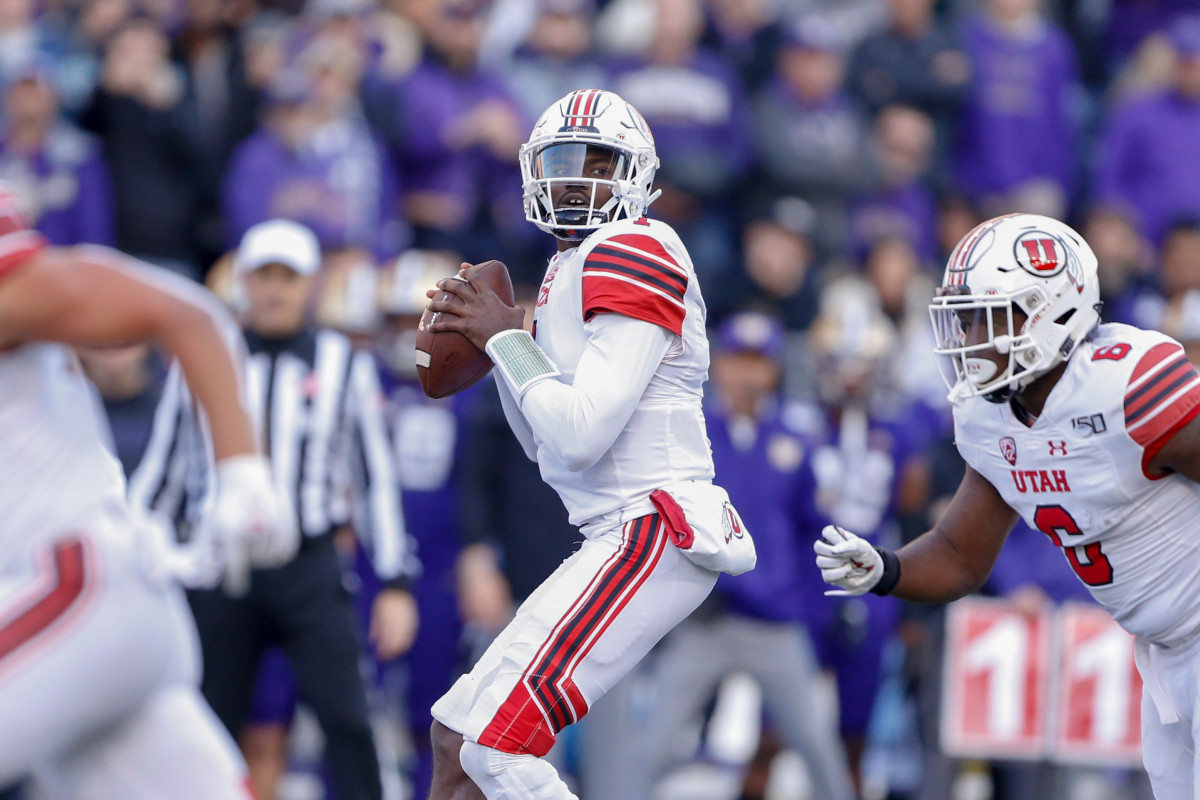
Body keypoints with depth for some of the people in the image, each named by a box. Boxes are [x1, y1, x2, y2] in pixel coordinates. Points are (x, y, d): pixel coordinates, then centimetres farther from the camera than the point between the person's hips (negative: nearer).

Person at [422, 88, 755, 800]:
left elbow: (580, 435, -20)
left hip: (652, 534, -10)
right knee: (457, 737, 14)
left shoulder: (633, 254, -13)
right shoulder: (572, 267, 17)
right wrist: (500, 341, 12)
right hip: (621, 535, 10)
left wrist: (508, 339, -8)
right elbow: (545, 443, 24)